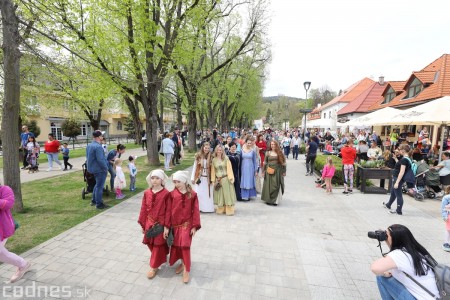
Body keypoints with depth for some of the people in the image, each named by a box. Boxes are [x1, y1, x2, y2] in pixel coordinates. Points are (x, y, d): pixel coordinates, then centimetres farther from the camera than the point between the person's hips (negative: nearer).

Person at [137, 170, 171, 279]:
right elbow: (143, 210, 3)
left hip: (161, 224, -5)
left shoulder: (166, 194, -16)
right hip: (149, 223, 5)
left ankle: (154, 267, 26)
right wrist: (143, 224, 6)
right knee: (151, 243, 19)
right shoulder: (147, 193, -3)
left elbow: (168, 211, -13)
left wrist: (166, 226, -12)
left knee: (158, 245, 7)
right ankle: (162, 256, 47)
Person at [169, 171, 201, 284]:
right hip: (175, 225, 3)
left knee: (185, 245, -5)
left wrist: (195, 226, -8)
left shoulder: (192, 195, -9)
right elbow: (169, 210, 0)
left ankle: (186, 270, 13)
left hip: (187, 224, -3)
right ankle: (183, 263, 39)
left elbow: (195, 211, -6)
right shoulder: (172, 194, -5)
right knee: (176, 245, 14)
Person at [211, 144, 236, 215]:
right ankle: (221, 209, 21)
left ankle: (229, 210, 7)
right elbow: (213, 171, 6)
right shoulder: (214, 160, 5)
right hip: (218, 180, 3)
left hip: (226, 179, -2)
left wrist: (230, 178, -12)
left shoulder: (226, 158, -2)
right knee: (220, 195, 10)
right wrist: (213, 180, 3)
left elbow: (229, 168, -6)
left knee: (227, 193, 1)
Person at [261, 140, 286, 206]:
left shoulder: (279, 153, 2)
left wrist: (284, 171, 1)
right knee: (269, 185, 4)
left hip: (277, 172, 0)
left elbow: (283, 163, 4)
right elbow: (265, 162, 6)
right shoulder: (268, 153, 4)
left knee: (276, 186, 3)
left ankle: (275, 200, 14)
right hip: (269, 172, 0)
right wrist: (264, 171, 3)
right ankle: (268, 200, 16)